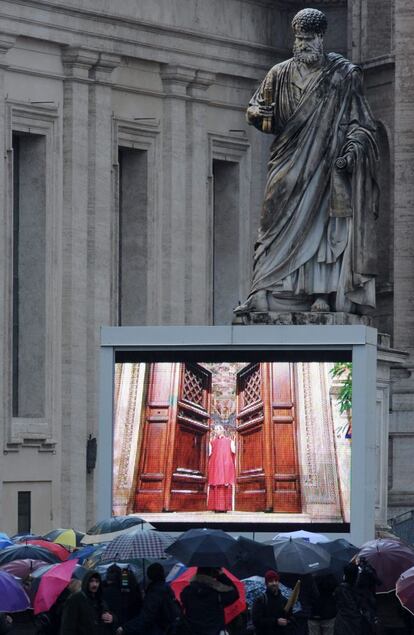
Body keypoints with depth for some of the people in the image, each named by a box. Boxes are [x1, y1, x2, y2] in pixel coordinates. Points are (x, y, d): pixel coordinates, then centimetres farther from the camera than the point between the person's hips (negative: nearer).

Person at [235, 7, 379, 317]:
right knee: (284, 226, -6)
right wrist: (261, 112, -9)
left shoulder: (344, 75, 4)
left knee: (325, 224, -10)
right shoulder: (281, 74, 10)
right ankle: (274, 293, -10)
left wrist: (353, 148, -12)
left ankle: (322, 294, -13)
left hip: (328, 164, -2)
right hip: (289, 167, 2)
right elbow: (256, 110, 15)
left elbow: (360, 123, 4)